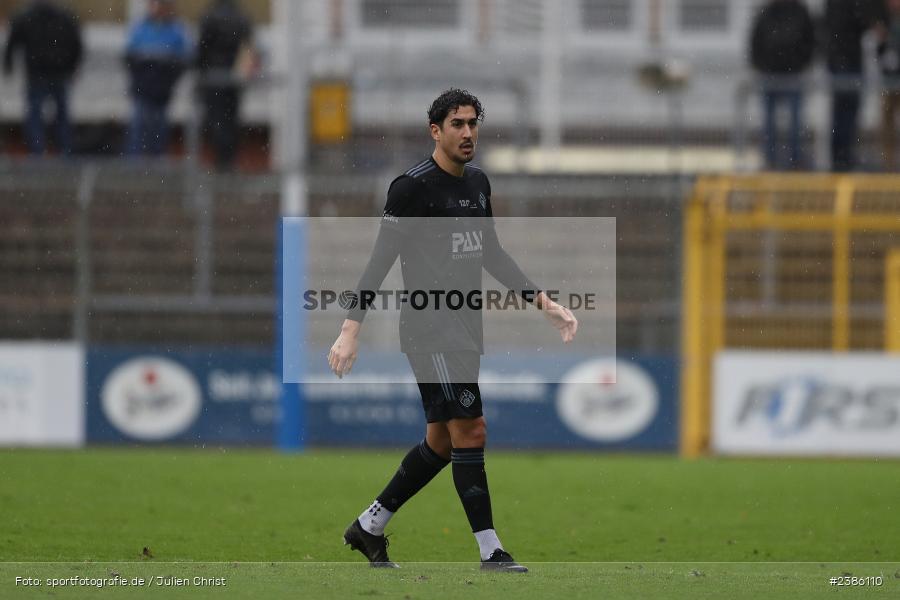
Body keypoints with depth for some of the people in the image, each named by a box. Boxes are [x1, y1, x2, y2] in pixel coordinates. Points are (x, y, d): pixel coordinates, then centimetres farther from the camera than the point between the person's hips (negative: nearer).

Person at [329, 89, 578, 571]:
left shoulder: (477, 183, 13)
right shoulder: (413, 187, -12)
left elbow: (492, 255, 23)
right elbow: (380, 261, -13)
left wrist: (541, 302, 16)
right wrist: (350, 330, -18)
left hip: (464, 330, 9)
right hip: (429, 329, -9)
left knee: (440, 443, 11)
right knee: (470, 429, -12)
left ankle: (368, 527, 23)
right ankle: (490, 551, -9)